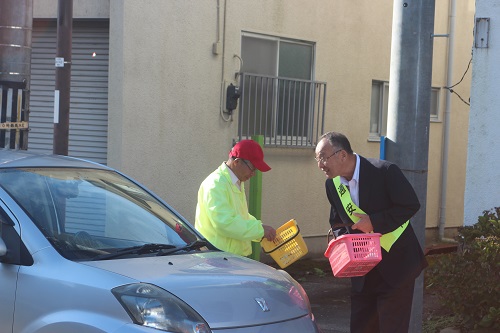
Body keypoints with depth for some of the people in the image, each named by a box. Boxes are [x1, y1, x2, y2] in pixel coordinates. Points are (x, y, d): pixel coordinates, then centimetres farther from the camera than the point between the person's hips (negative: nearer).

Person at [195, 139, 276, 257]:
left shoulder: (238, 183, 16)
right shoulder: (216, 184, -17)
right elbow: (224, 222, -27)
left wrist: (260, 227, 9)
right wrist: (260, 229, -22)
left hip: (236, 255, 9)